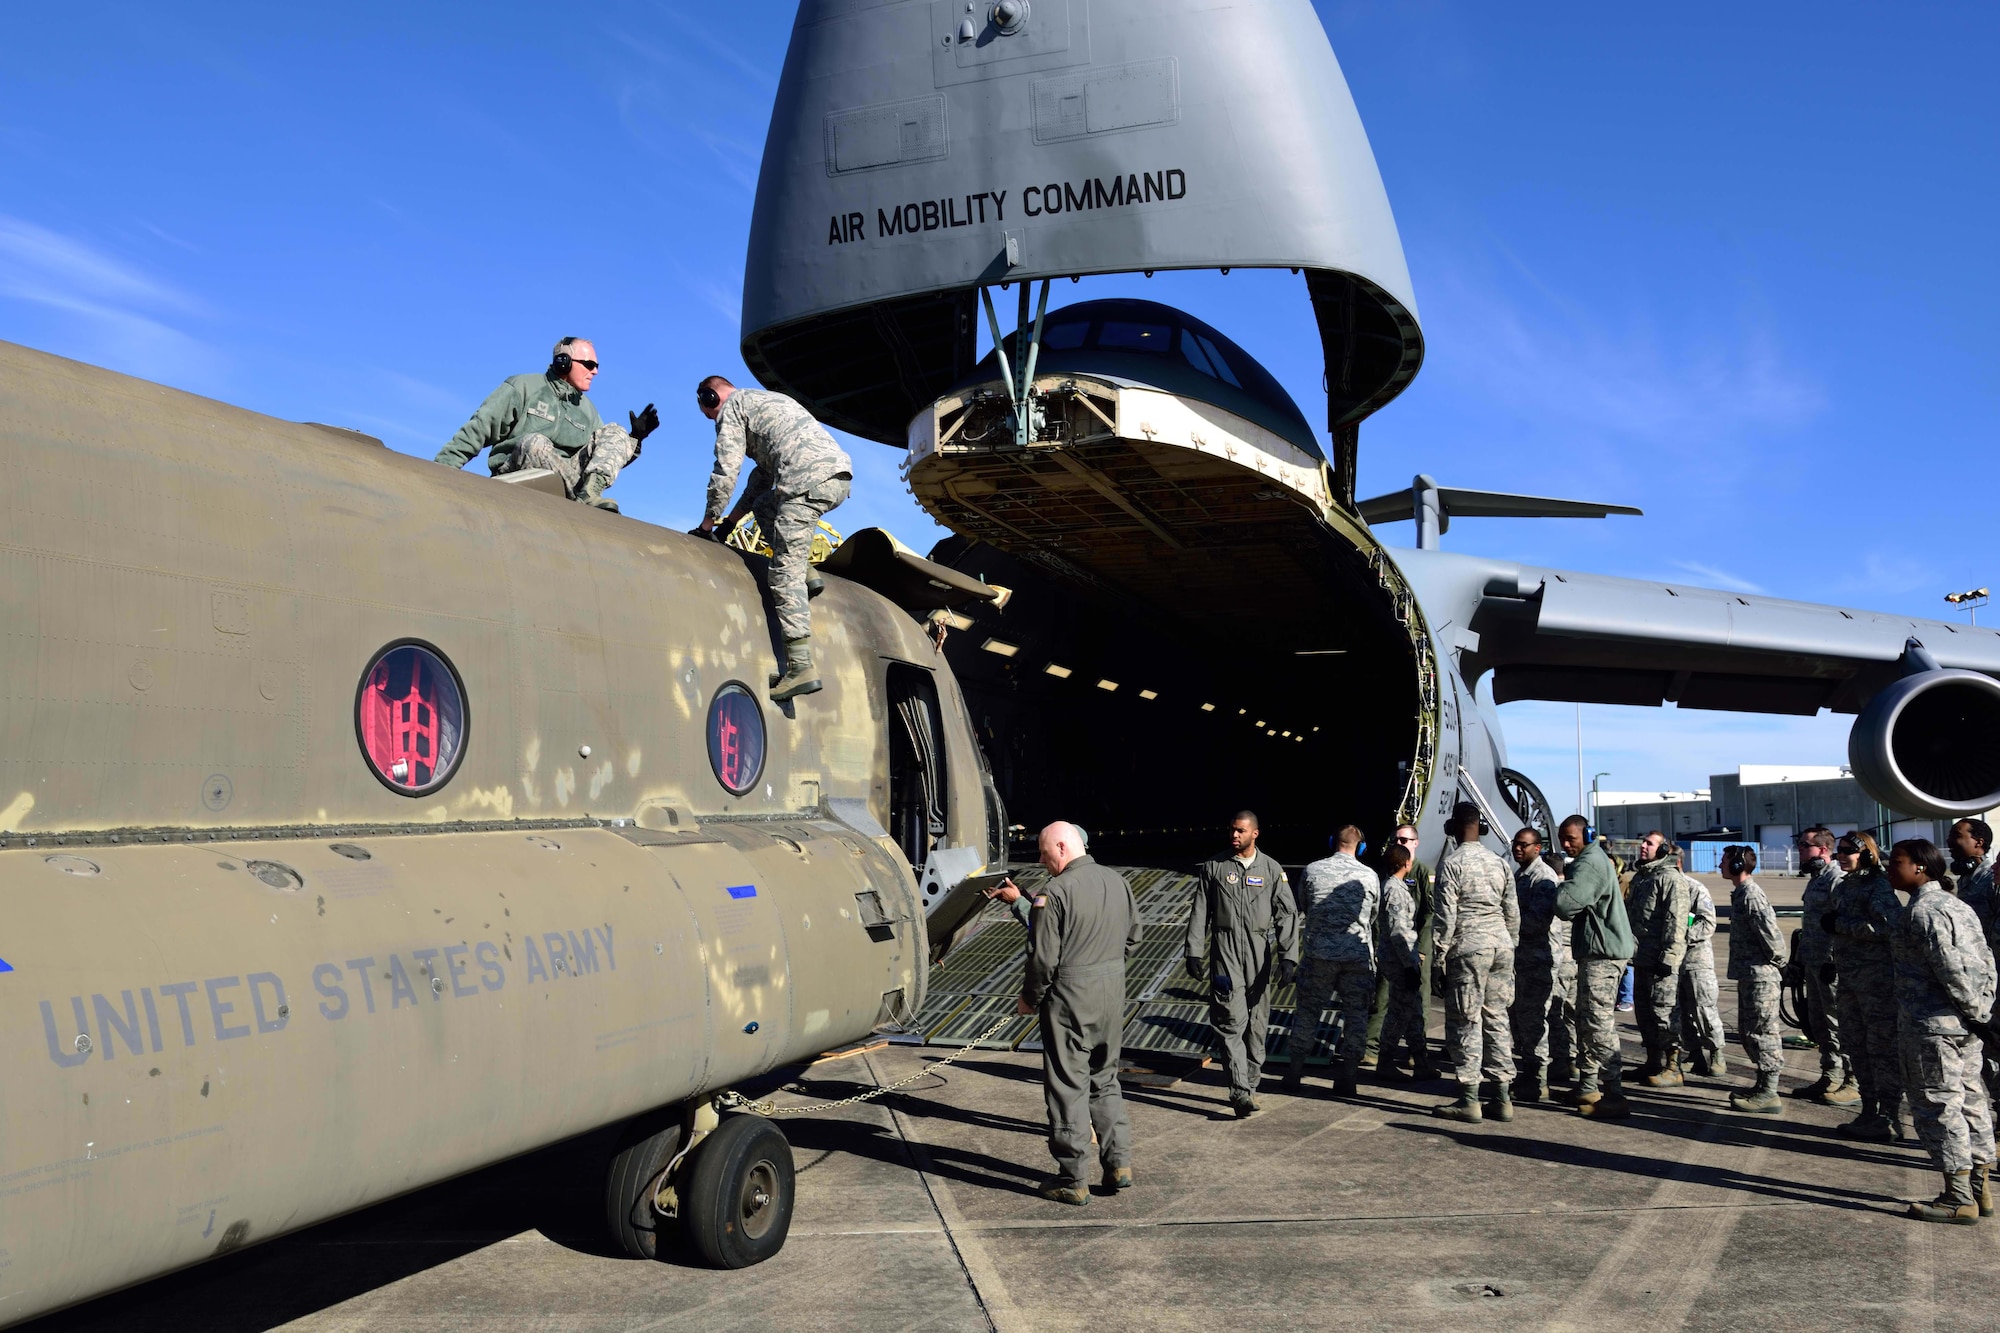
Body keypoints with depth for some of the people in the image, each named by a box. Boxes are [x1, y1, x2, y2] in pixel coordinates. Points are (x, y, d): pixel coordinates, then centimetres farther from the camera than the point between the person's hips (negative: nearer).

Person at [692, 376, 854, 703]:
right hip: (841, 471, 9)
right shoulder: (767, 400, 36)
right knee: (766, 505, 31)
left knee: (785, 569, -8)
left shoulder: (732, 406, 10)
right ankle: (808, 574, 13)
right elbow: (764, 472, 36)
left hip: (810, 476, -9)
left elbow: (726, 471, 1)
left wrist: (707, 525, 11)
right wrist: (731, 521, 35)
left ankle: (800, 669, -17)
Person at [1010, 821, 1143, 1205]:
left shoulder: (1054, 892, -16)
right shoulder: (1118, 882, 6)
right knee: (1105, 1079, 20)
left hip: (1069, 997, -7)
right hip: (1114, 990, 7)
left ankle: (1072, 1181, 9)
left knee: (1069, 1087, 3)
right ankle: (1119, 1163, 18)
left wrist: (1029, 998, -2)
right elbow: (1134, 935, 15)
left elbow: (1043, 957, -16)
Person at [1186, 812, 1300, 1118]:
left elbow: (1287, 914, 3)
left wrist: (1288, 956, -6)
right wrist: (1194, 953, 3)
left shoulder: (1272, 870, 7)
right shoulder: (1213, 868, 7)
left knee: (1257, 1023, 6)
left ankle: (1249, 1085, 20)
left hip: (1260, 955, 2)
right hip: (1224, 953, -1)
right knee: (1231, 1021, -12)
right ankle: (1241, 1093, -18)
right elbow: (1200, 913, 9)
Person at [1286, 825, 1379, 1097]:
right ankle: (1346, 1078, 10)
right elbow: (1373, 917, 12)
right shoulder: (1369, 876, -1)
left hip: (1319, 954, 1)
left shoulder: (1313, 870, -2)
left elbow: (1301, 907, 12)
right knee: (1355, 1015, 9)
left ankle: (1295, 1073, 16)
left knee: (1307, 1012, 11)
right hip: (1358, 956, 0)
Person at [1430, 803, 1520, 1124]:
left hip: (1468, 947, -6)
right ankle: (1502, 1097, 12)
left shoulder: (1452, 863, -6)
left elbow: (1446, 913, -10)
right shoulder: (1498, 862, 12)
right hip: (1500, 943, 6)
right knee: (1496, 1019, 11)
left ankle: (1469, 1100, -1)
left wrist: (1440, 952, -5)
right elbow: (1513, 912, 13)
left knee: (1466, 1022, -2)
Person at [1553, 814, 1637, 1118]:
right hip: (1598, 951, 11)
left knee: (1599, 1025, -11)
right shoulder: (1596, 858, 19)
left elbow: (1564, 904, -25)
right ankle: (1588, 1088, 24)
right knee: (1587, 1022, 16)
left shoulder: (1590, 863, -16)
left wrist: (1561, 888, -4)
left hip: (1602, 954, -11)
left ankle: (1614, 1097, -11)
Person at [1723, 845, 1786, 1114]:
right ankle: (1762, 1086, 26)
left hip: (1760, 976, -11)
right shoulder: (1740, 893, 14)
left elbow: (1770, 932, -24)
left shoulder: (1752, 895, -18)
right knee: (1747, 1031, 17)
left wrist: (1778, 963, -12)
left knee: (1761, 1033, -5)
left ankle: (1768, 1095, 0)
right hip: (1748, 974, 11)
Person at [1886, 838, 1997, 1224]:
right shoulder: (1958, 906, 13)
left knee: (1939, 1106, -2)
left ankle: (1959, 1199, 3)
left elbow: (1950, 967, -23)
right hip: (1964, 1028, 10)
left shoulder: (1921, 911, -16)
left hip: (1930, 1025, -10)